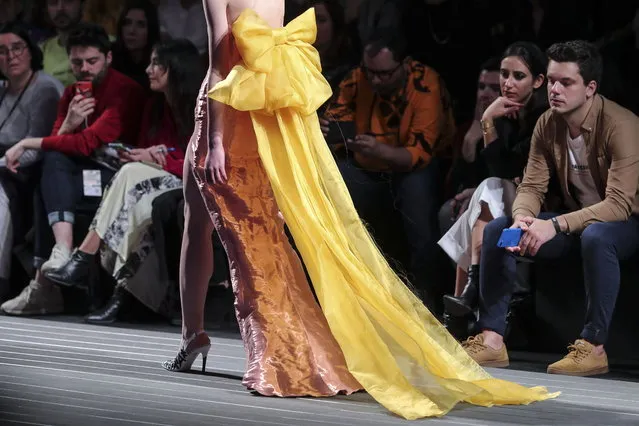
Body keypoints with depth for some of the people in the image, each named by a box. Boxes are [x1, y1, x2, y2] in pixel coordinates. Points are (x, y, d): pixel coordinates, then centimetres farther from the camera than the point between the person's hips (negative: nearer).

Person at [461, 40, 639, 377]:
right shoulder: (548, 125, -4)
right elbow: (532, 186, -3)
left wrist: (555, 225, -41)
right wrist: (523, 217, -29)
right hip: (575, 221, 7)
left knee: (596, 237, -41)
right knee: (496, 230, -10)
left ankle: (593, 346, -31)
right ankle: (491, 338, -12)